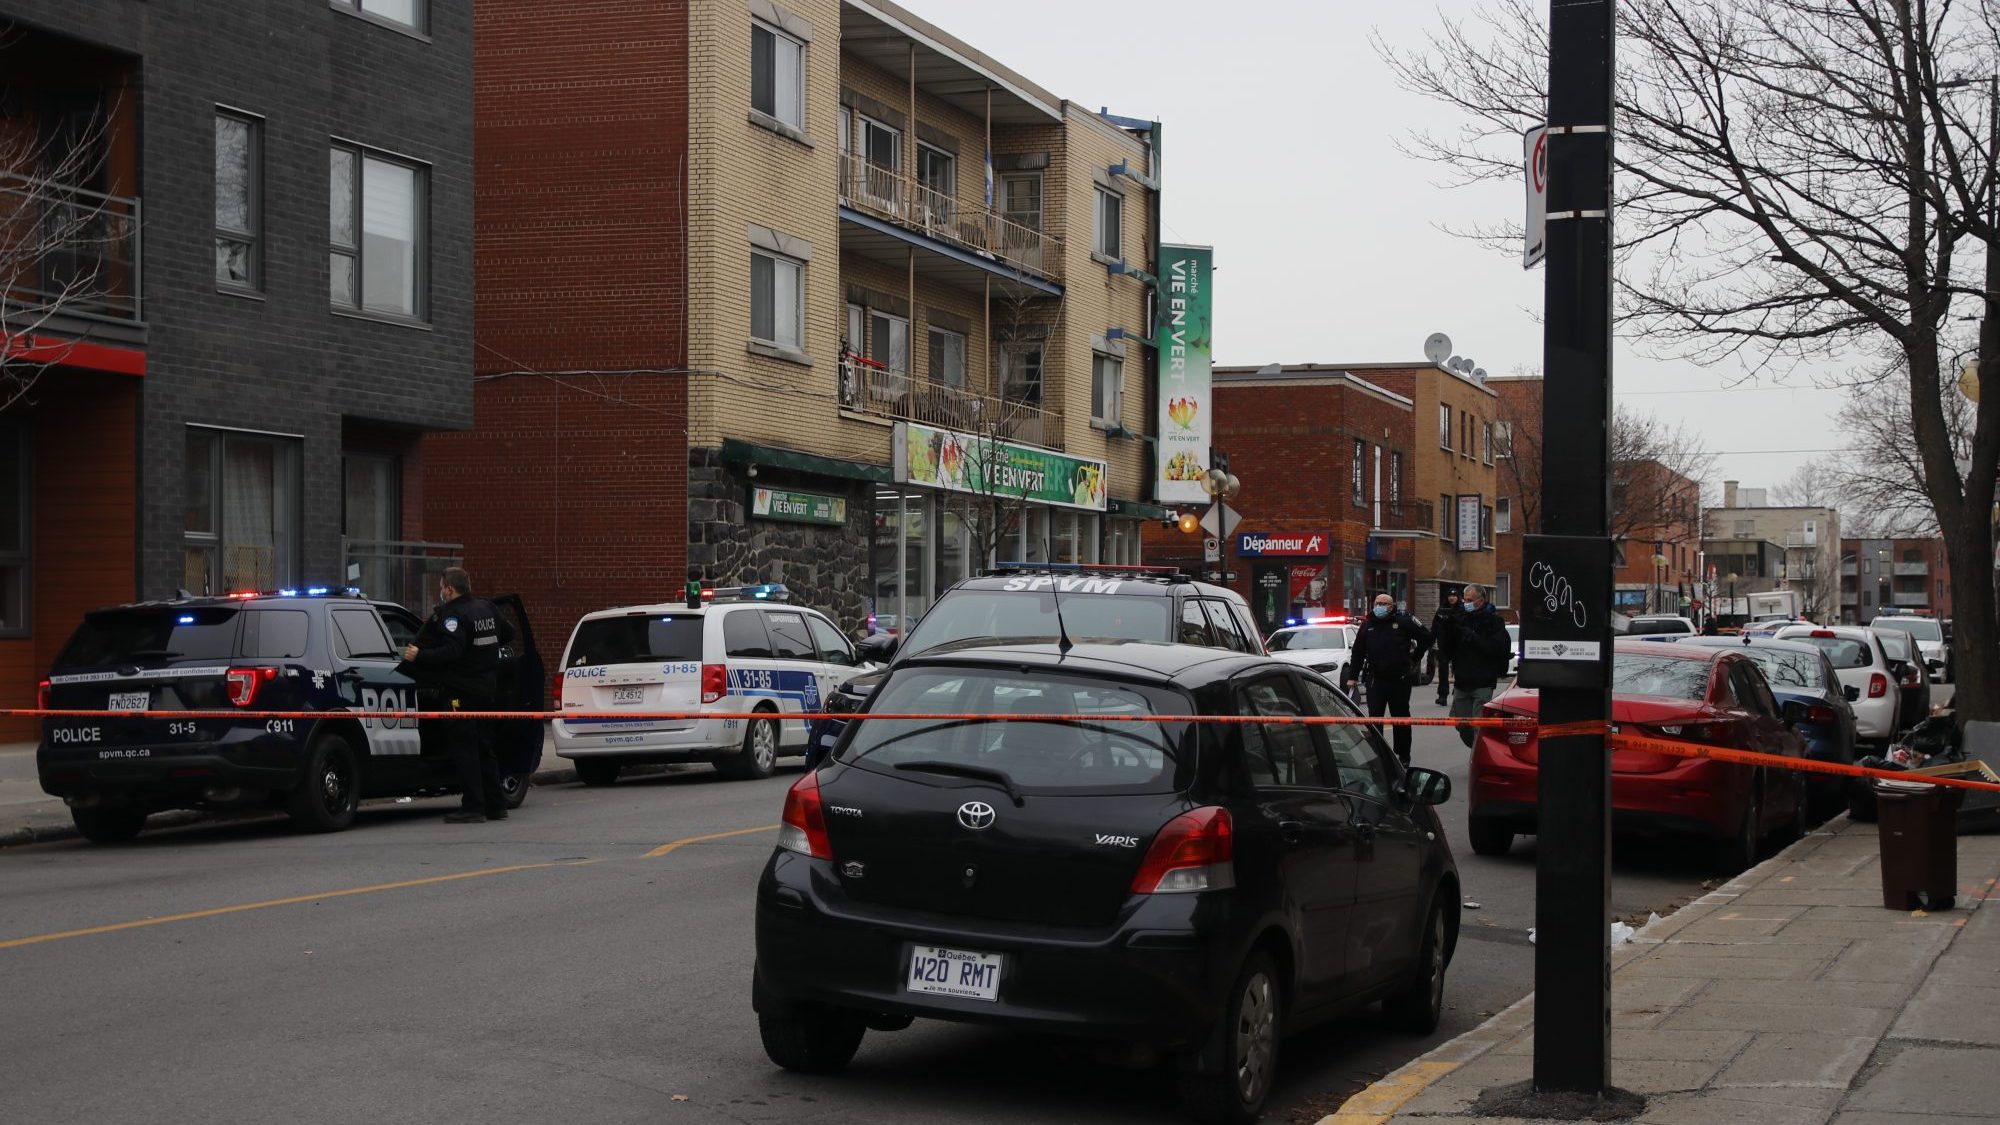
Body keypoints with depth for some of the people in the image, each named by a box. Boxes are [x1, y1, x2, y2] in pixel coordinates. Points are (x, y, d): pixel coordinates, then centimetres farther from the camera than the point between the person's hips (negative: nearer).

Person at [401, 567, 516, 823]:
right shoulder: (487, 609, 11)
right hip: (485, 690, 8)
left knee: (462, 748, -5)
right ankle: (496, 805, 17)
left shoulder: (453, 615, -16)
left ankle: (473, 807, -7)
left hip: (460, 693, -8)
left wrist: (419, 656, -28)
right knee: (481, 747, 16)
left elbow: (452, 651, -28)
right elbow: (508, 634, 24)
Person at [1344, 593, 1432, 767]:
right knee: (1374, 719, -5)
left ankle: (1403, 755, 21)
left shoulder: (1404, 622, -3)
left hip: (1400, 679, -1)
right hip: (1376, 679, 1)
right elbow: (1358, 653, 11)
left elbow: (1426, 638, 6)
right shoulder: (1367, 626, 6)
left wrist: (1415, 659, 5)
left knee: (1401, 718, 10)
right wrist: (1352, 677, 9)